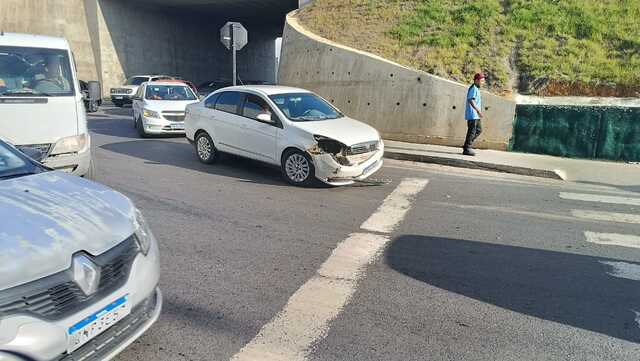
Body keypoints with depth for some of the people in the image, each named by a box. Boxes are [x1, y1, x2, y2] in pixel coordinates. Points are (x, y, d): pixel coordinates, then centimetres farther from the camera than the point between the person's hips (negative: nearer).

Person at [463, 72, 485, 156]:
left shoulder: (477, 89, 19)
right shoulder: (473, 88, -12)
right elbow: (471, 100, -24)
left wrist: (479, 112, 22)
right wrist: (478, 110, -29)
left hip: (476, 115, 10)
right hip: (472, 114, -10)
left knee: (479, 130, 13)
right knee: (472, 131, -8)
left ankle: (467, 146, 15)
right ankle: (466, 149, -2)